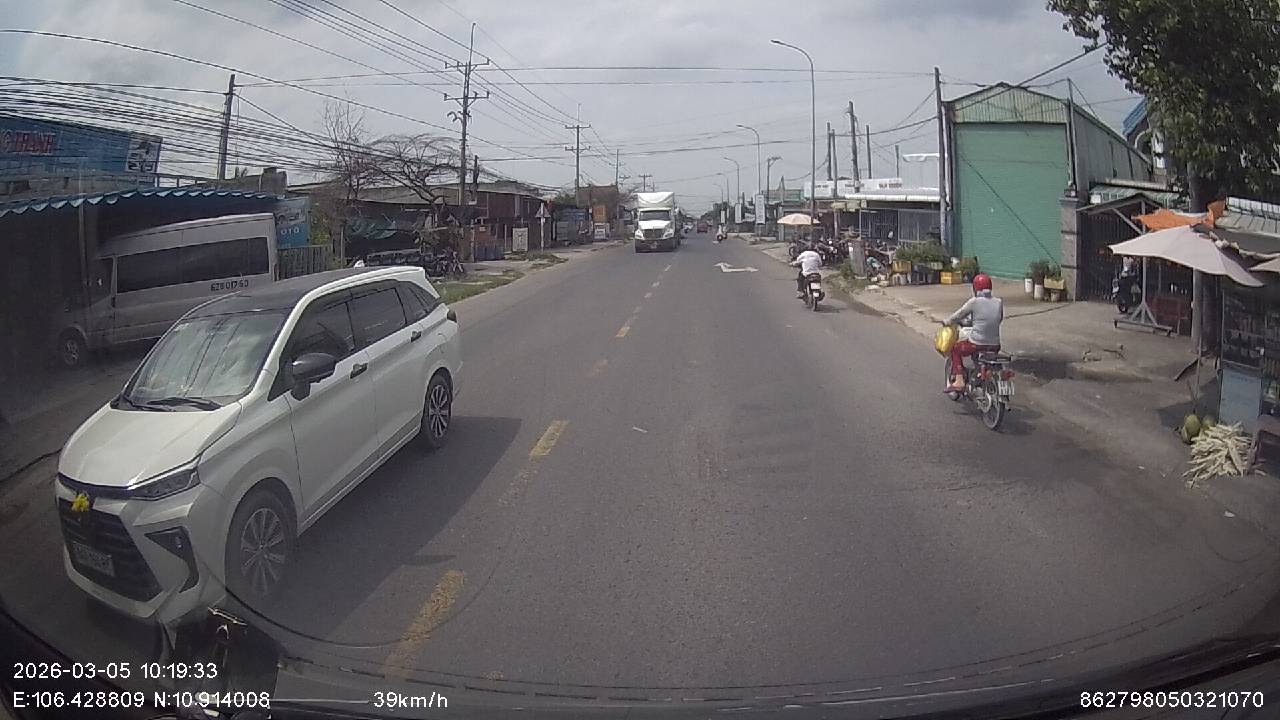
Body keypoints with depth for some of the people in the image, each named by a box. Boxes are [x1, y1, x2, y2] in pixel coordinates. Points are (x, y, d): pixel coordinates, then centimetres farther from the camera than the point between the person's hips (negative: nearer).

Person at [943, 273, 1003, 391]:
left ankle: (959, 381, 8)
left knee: (955, 349, 20)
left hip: (977, 344, -5)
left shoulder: (974, 302, -9)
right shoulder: (999, 302, 3)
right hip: (995, 345, 5)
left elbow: (959, 315, 1)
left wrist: (947, 322, 18)